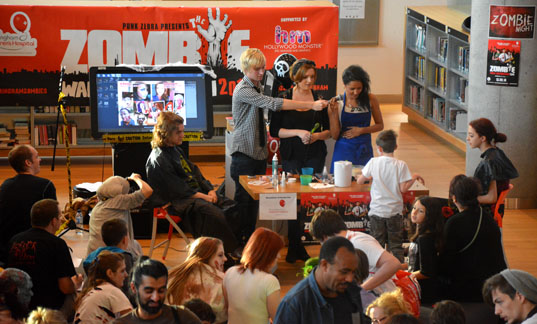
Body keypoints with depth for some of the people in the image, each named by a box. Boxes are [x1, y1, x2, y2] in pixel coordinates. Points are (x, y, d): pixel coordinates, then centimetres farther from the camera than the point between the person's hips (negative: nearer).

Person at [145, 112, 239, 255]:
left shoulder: (176, 150, 16)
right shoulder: (158, 160, -13)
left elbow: (194, 172, 18)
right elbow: (178, 189, -16)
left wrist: (209, 190, 1)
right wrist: (205, 197, -16)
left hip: (197, 192, 9)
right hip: (179, 202, -9)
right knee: (215, 214, -28)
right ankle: (231, 254, -21)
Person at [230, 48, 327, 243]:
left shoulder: (256, 88, 13)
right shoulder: (243, 91, -16)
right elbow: (273, 104, -26)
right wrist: (311, 105, -28)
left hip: (259, 153, 8)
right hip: (245, 154, -8)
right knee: (243, 200, -4)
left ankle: (249, 240, 16)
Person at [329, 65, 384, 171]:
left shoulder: (370, 99, -2)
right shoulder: (337, 103, -5)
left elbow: (380, 125, 9)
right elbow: (334, 135, -5)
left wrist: (361, 130, -6)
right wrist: (334, 113, -16)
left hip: (364, 151, 1)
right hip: (344, 151, -1)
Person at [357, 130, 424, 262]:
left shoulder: (373, 163, -7)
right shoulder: (401, 165, -11)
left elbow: (359, 181, 1)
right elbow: (403, 188, -11)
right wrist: (414, 177, 4)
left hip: (377, 210, 0)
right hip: (395, 211, 0)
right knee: (396, 245, 9)